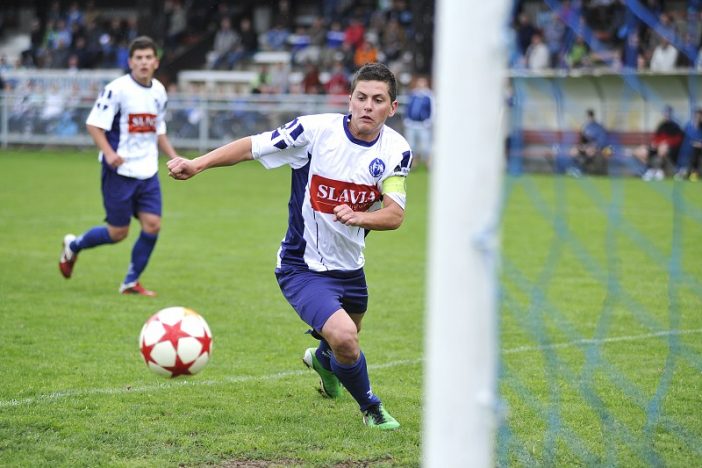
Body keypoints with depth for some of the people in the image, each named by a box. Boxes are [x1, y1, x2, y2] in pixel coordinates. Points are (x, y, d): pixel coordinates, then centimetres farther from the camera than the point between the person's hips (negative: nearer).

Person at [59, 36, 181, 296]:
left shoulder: (159, 91, 8)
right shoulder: (117, 89, -13)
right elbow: (94, 124, -13)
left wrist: (173, 157, 11)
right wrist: (109, 153, -27)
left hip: (148, 172, 6)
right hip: (120, 171, -6)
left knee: (152, 226, -5)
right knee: (118, 232, -1)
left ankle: (131, 283, 11)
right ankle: (73, 246, 28)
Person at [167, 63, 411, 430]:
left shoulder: (397, 150, -9)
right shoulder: (316, 130, -20)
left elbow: (395, 214, -17)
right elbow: (252, 146, -14)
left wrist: (359, 217, -38)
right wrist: (197, 164, -26)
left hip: (350, 267, 6)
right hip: (303, 267, -6)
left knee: (347, 339, 28)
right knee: (343, 337, -26)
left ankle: (322, 359, 68)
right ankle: (371, 408, 4)